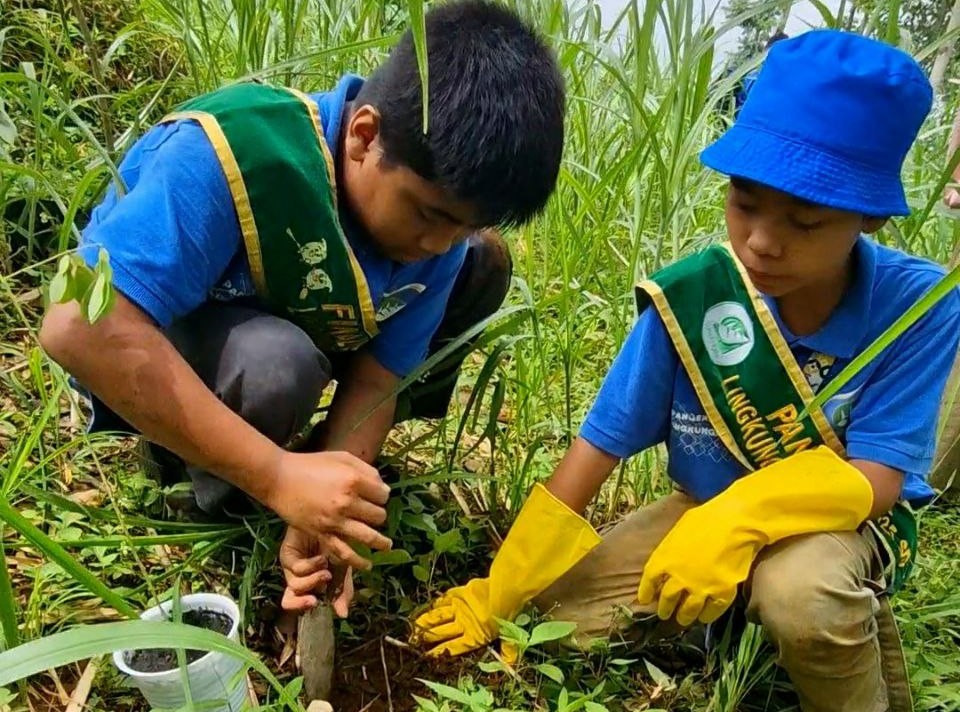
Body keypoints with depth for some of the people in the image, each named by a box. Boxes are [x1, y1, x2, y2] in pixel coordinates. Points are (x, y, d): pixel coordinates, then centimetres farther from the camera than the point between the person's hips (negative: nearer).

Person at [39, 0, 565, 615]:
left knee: (484, 263, -7)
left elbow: (376, 378, -16)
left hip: (296, 320, 5)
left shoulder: (438, 201, -18)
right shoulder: (231, 153, -37)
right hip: (150, 346, -5)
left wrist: (320, 519, -30)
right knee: (276, 365, -40)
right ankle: (211, 491, -4)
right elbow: (81, 329, -43)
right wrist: (279, 476, -43)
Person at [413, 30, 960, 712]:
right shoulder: (689, 296, -19)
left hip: (844, 521, -3)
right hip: (706, 508, 3)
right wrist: (499, 593, -12)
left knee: (800, 587, -37)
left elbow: (877, 478, -19)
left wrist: (739, 519, -39)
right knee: (555, 612, -8)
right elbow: (599, 446, -15)